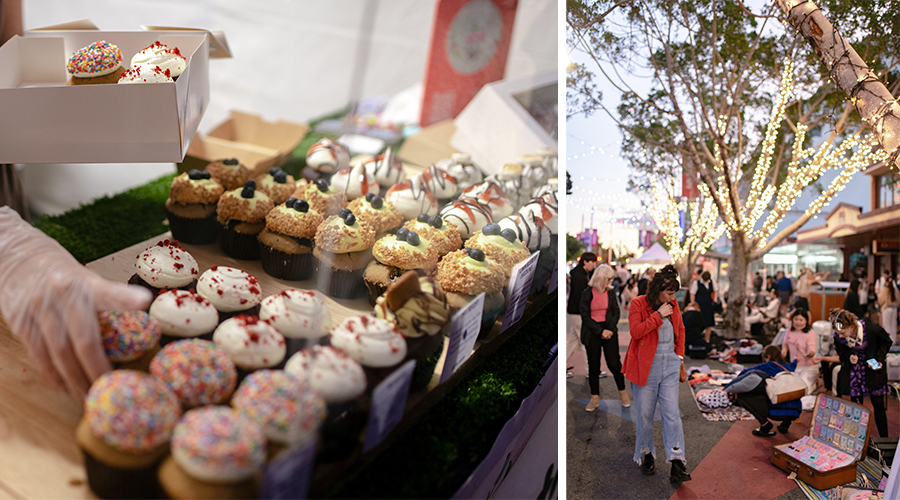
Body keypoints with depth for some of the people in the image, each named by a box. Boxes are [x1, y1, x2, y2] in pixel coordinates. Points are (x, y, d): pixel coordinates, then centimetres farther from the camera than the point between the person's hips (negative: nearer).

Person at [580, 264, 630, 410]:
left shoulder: (611, 292, 3)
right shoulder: (587, 293, -6)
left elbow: (616, 312, 5)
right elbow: (585, 316, -6)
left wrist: (610, 329, -10)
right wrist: (600, 331, -11)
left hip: (609, 331, 1)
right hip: (592, 333, -1)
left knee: (614, 363, -2)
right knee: (593, 365, 5)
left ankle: (623, 392, 19)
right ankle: (595, 398, 16)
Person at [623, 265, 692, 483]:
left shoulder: (673, 304, 8)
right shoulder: (638, 304, -7)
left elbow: (680, 330, 21)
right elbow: (635, 331, -19)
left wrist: (679, 357, 13)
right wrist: (658, 315, -18)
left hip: (670, 365, 4)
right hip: (645, 366, -3)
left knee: (672, 413, -1)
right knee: (644, 413, 7)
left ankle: (677, 463, 1)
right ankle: (647, 454, 26)